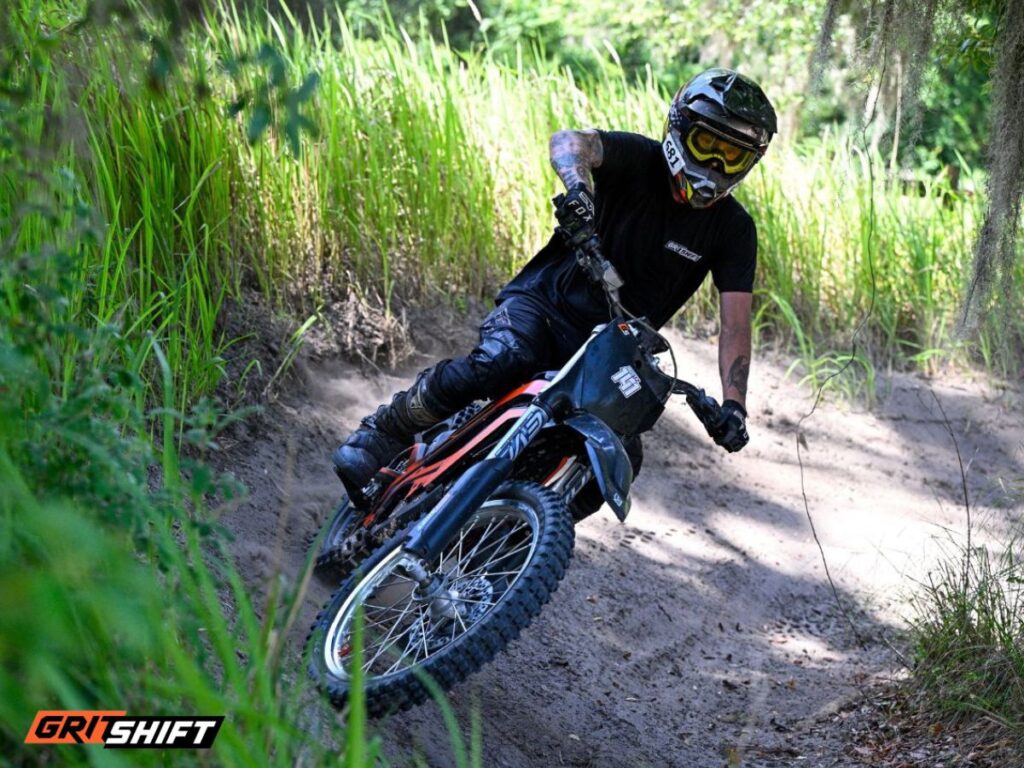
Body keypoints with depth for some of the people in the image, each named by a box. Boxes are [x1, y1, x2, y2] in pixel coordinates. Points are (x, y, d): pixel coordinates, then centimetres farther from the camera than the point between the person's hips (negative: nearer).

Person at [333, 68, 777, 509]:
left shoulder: (734, 230, -1)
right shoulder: (638, 161, -9)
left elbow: (735, 323, -7)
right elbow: (569, 141, -29)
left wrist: (733, 403, -22)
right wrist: (577, 187, -52)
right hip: (543, 303, -4)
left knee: (621, 460, -16)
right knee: (499, 364, -34)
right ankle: (380, 436, -17)